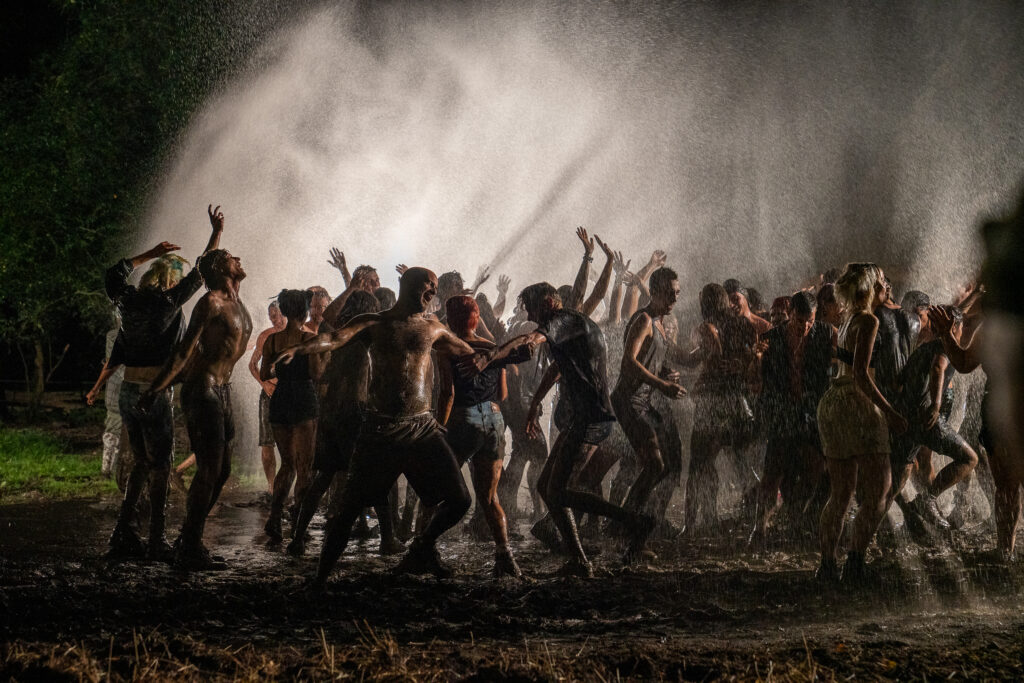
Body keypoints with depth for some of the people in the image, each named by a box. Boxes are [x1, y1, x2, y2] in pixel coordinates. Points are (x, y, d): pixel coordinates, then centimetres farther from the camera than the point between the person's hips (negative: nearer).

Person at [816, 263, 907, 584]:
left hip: (832, 402, 9)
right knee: (877, 491, -8)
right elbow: (861, 374, -17)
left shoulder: (849, 321, 17)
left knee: (840, 493, 12)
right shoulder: (868, 321, -9)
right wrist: (889, 411, -17)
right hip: (858, 404, -9)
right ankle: (855, 558, -16)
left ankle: (827, 563, 12)